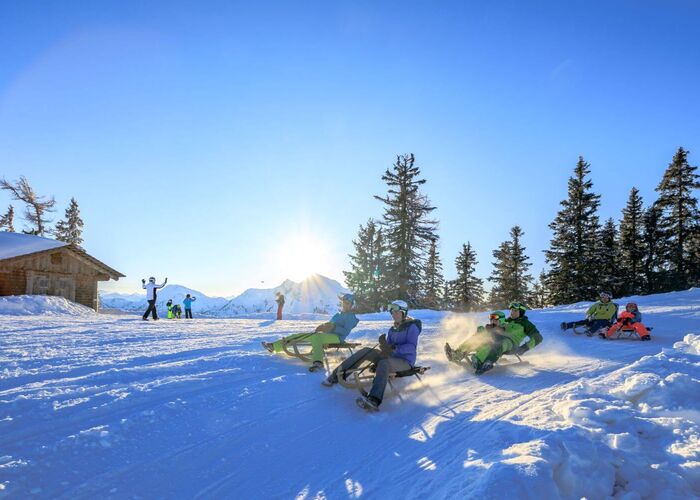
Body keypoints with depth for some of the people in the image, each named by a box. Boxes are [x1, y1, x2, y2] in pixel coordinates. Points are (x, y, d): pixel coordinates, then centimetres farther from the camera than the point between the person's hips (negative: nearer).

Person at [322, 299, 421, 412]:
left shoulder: (412, 326, -8)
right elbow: (389, 346, 9)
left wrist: (393, 349, -32)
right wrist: (384, 345, -15)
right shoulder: (392, 329, 13)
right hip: (391, 357, 7)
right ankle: (338, 374, -13)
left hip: (405, 361, -7)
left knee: (384, 363, -39)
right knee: (366, 351, -12)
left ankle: (374, 400, -60)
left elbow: (411, 347, -21)